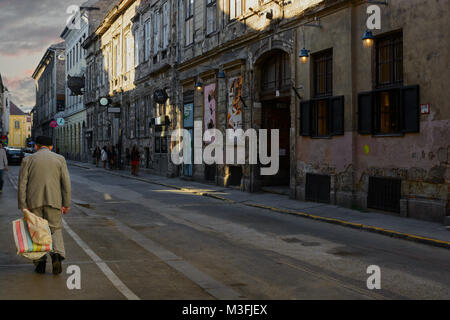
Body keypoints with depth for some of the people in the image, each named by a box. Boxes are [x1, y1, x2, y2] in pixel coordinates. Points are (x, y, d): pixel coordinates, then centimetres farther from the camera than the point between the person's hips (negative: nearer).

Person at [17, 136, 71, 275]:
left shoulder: (28, 160, 4)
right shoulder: (59, 159, 5)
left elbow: (22, 183, -2)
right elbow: (66, 182, 0)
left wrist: (23, 206, -1)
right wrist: (66, 204, 4)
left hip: (34, 201, 0)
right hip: (53, 201, 0)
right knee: (55, 229, 9)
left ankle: (40, 263, 6)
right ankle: (57, 254, -15)